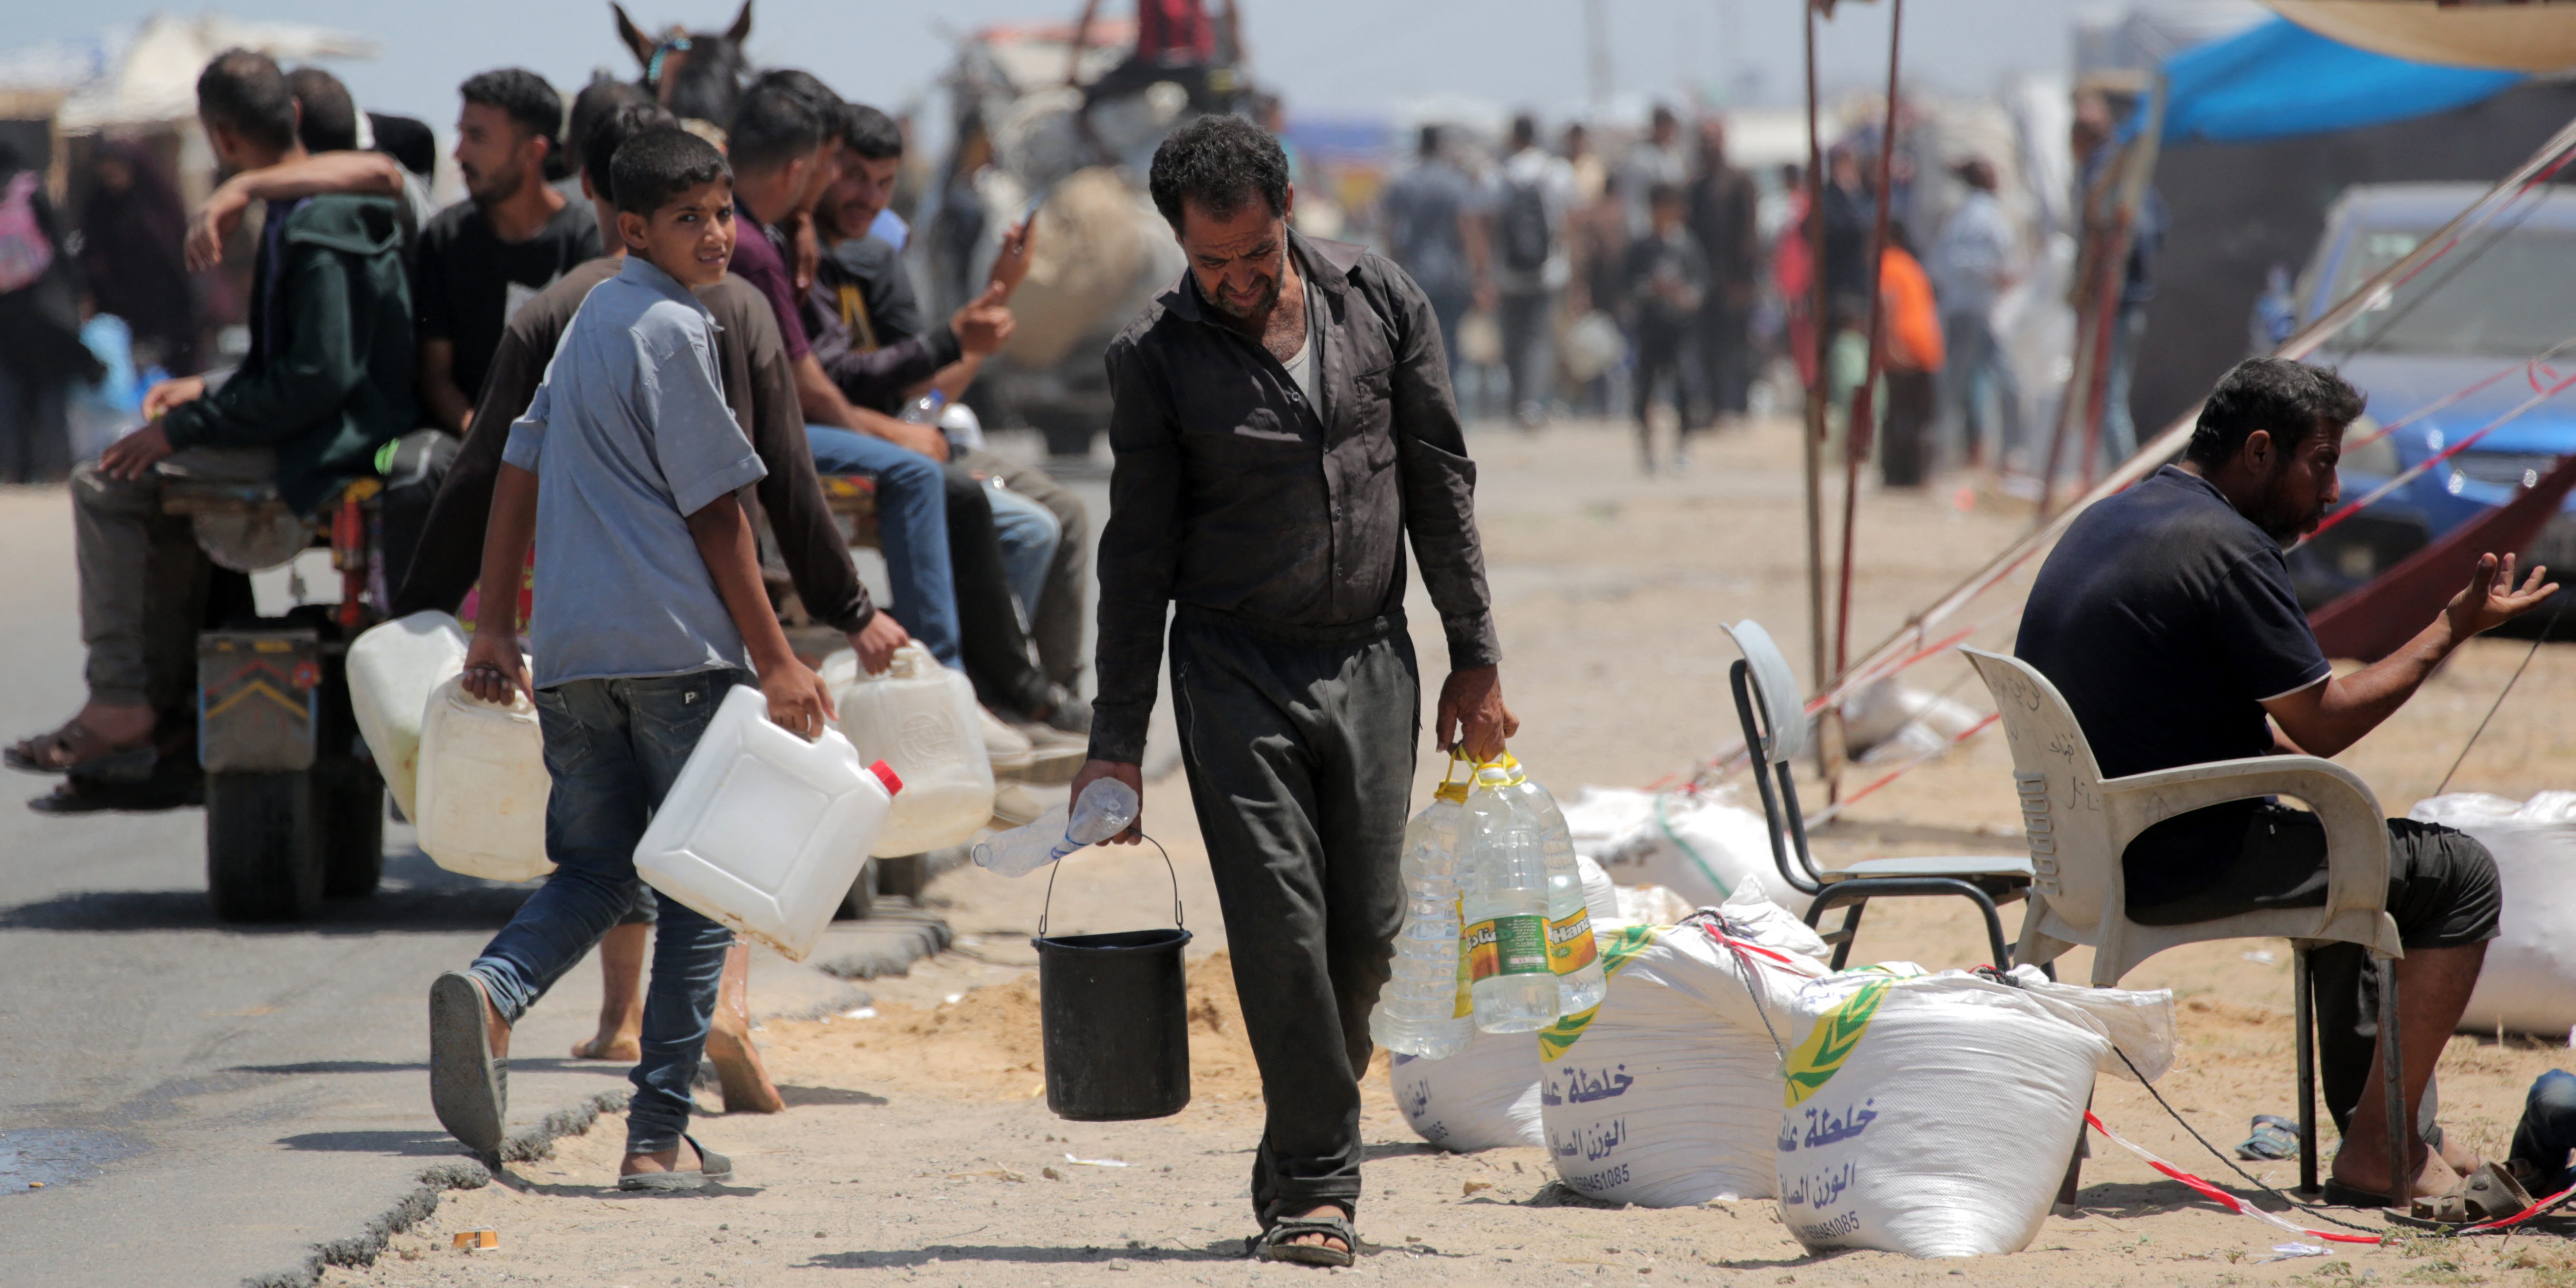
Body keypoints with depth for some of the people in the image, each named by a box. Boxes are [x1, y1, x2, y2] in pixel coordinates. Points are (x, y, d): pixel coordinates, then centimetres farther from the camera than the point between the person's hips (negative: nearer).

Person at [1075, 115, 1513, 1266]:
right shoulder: (1156, 357, -5)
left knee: (1364, 932, 2)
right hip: (1235, 669, -2)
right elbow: (1138, 555, -1)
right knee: (1280, 923, -12)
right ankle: (1317, 1187, -8)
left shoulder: (1381, 304, 1)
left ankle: (1298, 1169, 19)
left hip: (1370, 663, 2)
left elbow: (1440, 487, 8)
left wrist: (1475, 659, 6)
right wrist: (1117, 740, -3)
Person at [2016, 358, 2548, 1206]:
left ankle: (2371, 1131, 32)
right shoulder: (2225, 546, -17)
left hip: (2094, 848, 10)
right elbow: (2323, 726, -13)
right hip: (2183, 866, -10)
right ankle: (2379, 1156, -1)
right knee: (2460, 876, 0)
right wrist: (2454, 629, -4)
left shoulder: (2103, 526, 12)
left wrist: (2275, 740, 15)